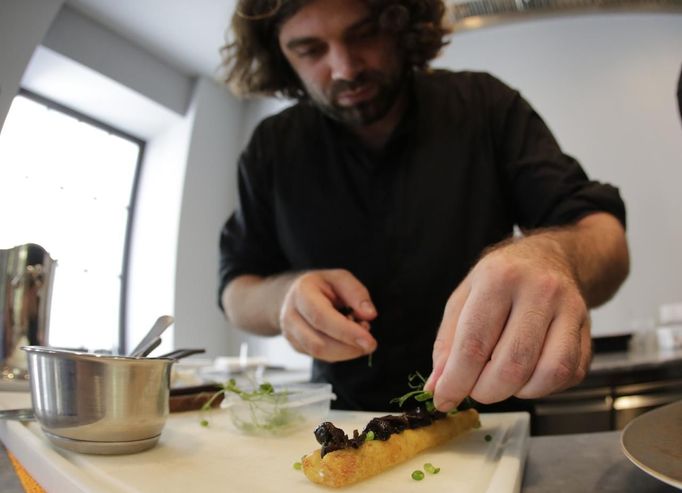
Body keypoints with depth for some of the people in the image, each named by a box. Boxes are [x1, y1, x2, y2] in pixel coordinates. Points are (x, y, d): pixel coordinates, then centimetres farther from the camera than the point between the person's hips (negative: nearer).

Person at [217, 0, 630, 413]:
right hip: (345, 424, 1)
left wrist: (555, 255, -34)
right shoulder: (272, 147, -1)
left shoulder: (484, 105, -5)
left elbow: (605, 233, -10)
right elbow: (236, 293, 4)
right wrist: (285, 296, -20)